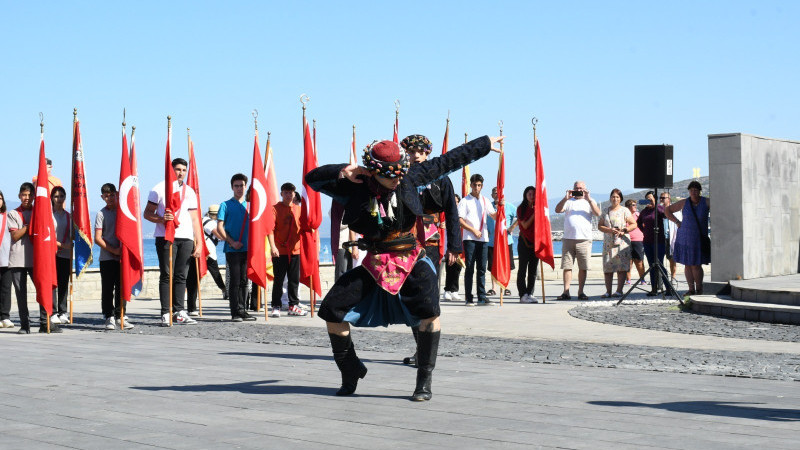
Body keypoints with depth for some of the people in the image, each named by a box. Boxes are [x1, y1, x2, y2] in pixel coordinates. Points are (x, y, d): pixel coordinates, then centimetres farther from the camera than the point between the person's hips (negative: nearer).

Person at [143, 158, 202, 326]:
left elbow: (194, 219, 16)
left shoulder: (190, 192, 16)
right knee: (167, 275, -6)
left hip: (186, 238, 4)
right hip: (165, 237, -4)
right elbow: (147, 213, 3)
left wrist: (199, 243, 9)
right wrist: (161, 219, -17)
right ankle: (165, 313, -5)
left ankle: (179, 312, 7)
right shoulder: (159, 189, 4)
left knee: (181, 276, 3)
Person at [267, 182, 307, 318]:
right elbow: (270, 229, -11)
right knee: (278, 280, -1)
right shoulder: (275, 209, -3)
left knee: (294, 280, 8)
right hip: (280, 251, -4)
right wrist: (272, 246, -21)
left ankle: (293, 306, 16)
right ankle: (276, 307, 4)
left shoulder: (298, 209, 10)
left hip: (295, 250, 4)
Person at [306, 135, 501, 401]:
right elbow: (313, 179, -6)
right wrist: (342, 171, -23)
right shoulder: (355, 188, -6)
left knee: (429, 310, -26)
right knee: (332, 311, -5)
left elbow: (448, 161, 8)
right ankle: (351, 372, 18)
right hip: (375, 264, 1)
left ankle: (424, 380, -13)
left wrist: (485, 144, 17)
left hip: (411, 260, -1)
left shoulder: (410, 179, -2)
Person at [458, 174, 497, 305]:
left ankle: (482, 297, 6)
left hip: (483, 239, 4)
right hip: (469, 239, -4)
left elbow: (494, 216, 10)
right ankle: (469, 298, -3)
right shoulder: (465, 201, 2)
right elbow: (460, 221, -4)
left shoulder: (485, 201, 17)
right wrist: (474, 230, -11)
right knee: (470, 268, -4)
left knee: (482, 268, 4)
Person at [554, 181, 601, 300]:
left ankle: (580, 292, 7)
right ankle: (566, 292, 0)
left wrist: (588, 199, -12)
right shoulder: (568, 201, 14)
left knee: (583, 267, 0)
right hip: (568, 239, 0)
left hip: (584, 240, 0)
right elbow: (558, 210, -1)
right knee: (567, 266, -2)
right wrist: (566, 198, -13)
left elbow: (598, 213, -4)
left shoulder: (589, 202, 13)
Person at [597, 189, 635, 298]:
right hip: (608, 243, 3)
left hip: (622, 242, -3)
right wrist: (609, 230, -7)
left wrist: (624, 231, -11)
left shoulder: (624, 210, 6)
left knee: (622, 267, -8)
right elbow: (600, 225, 10)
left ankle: (619, 290, -6)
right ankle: (608, 291, 1)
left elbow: (634, 224, 3)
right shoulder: (606, 211, 14)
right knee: (607, 267, -3)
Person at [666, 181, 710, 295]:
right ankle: (691, 289, 12)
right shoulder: (684, 203, 1)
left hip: (699, 239, -2)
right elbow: (668, 210, 12)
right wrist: (677, 222, 4)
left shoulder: (706, 202, -3)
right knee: (687, 265, 3)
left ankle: (699, 289, 9)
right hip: (685, 238, 2)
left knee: (696, 265, -6)